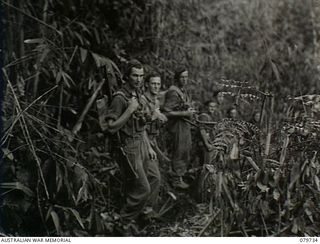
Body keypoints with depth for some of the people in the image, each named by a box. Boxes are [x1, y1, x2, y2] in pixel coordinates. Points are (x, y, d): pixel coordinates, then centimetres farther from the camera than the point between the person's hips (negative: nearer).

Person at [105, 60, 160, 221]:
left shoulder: (138, 95, 10)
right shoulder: (120, 97, -18)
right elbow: (111, 127, -23)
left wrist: (149, 147, 15)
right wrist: (130, 110, -26)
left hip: (142, 143, 9)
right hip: (129, 147, -9)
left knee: (154, 177, 14)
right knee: (142, 188, -3)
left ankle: (145, 211, 31)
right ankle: (126, 219, 16)